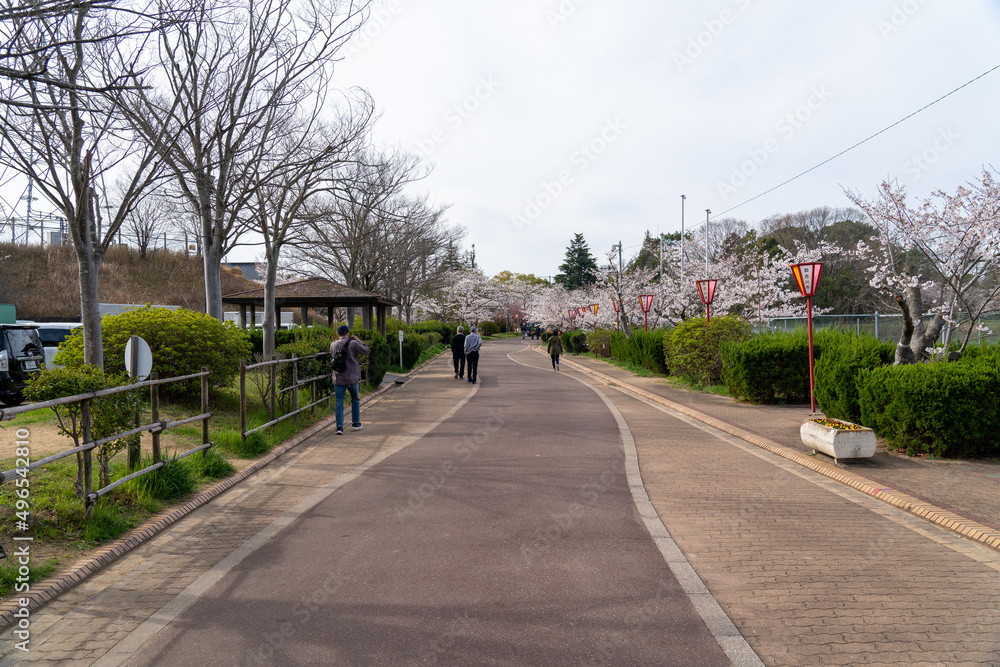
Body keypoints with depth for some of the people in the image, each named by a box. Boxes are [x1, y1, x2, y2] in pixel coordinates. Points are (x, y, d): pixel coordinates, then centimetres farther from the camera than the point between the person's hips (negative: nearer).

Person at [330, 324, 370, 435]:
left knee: (339, 403, 2)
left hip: (338, 378, 2)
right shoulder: (353, 344, -10)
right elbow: (367, 351, -2)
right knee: (355, 400, 17)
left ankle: (339, 426, -6)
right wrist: (358, 340, 8)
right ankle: (355, 423, 23)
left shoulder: (333, 345, 2)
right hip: (351, 378, -2)